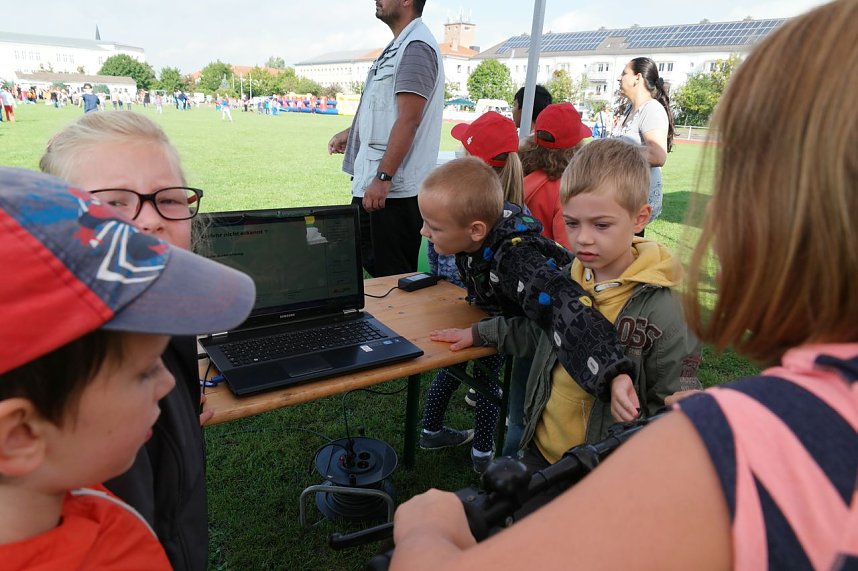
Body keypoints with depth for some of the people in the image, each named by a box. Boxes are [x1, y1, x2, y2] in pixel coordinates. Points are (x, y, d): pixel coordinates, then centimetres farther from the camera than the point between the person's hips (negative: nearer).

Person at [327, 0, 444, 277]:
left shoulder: (416, 47, -14)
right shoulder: (398, 46, 17)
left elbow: (408, 119, -22)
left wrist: (382, 177, -25)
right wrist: (351, 133, 28)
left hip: (394, 189, -10)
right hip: (370, 183, 11)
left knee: (392, 274, 0)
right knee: (362, 258, 20)